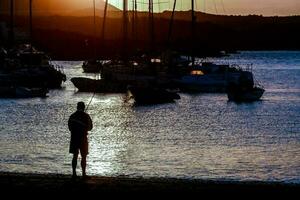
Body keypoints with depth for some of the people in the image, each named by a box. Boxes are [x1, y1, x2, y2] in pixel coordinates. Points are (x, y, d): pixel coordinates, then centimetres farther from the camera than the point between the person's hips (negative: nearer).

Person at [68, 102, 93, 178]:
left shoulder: (72, 116, 3)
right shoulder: (86, 116, -7)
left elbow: (70, 128, 9)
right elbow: (90, 128, -3)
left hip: (74, 138, 3)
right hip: (83, 138, -3)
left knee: (75, 156, 12)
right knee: (84, 157, 3)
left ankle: (74, 173, 9)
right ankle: (84, 174, 1)